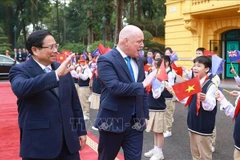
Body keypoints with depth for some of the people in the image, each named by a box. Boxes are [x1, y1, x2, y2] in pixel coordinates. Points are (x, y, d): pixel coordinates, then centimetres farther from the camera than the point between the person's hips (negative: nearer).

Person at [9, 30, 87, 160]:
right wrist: (56, 75, -36)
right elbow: (20, 88, -31)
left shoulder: (62, 69, 8)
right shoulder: (20, 70, -7)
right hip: (39, 143, -4)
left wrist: (81, 130, 11)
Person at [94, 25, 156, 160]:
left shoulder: (139, 61, 9)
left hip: (135, 122, 6)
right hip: (113, 121, -5)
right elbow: (115, 87, -27)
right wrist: (142, 84, -22)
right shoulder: (106, 60, -14)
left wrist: (145, 115, 11)